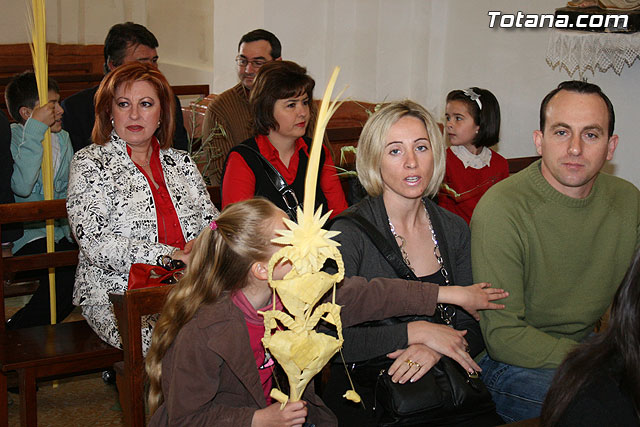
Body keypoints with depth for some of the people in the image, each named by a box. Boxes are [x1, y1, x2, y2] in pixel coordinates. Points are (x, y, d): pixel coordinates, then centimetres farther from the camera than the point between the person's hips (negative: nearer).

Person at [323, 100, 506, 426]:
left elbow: (473, 327, 8)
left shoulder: (454, 230, 6)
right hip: (365, 398, -4)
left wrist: (434, 350, -14)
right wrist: (415, 332, -18)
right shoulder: (349, 233, -10)